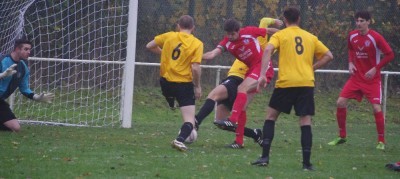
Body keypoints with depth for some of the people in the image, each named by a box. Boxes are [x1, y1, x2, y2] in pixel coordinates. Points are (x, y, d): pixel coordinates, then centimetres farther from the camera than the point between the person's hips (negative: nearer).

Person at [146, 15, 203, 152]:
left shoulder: (169, 36, 1)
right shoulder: (197, 44, -8)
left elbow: (149, 46, 10)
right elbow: (195, 68, -15)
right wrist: (197, 86, -4)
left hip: (166, 82, 3)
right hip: (184, 84, -3)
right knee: (189, 119, -6)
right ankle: (180, 139, -29)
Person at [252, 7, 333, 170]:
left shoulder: (280, 35, 5)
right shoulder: (311, 37, 16)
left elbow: (268, 50, -13)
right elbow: (329, 56, 15)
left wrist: (262, 75, -15)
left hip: (286, 83, -2)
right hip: (307, 83, 2)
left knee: (271, 116, 13)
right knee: (305, 122, 3)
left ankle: (265, 157, 4)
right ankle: (307, 163, -2)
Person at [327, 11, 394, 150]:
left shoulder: (376, 37, -17)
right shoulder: (352, 36, -2)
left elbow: (390, 55, -12)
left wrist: (375, 68, -18)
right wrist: (351, 63, 1)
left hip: (372, 79, -5)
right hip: (356, 77, 5)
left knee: (376, 108, -15)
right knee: (340, 102, -4)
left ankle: (381, 141, 0)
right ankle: (342, 136, 11)